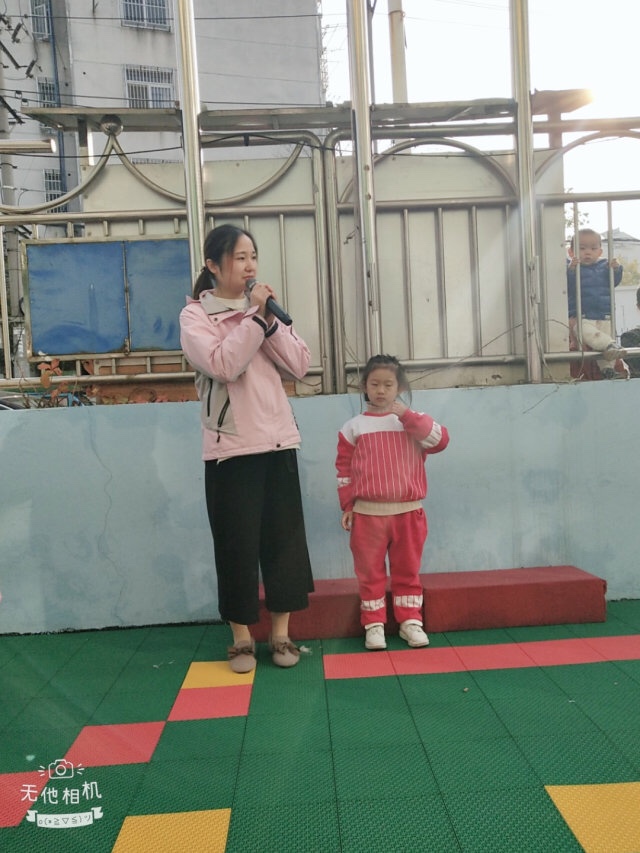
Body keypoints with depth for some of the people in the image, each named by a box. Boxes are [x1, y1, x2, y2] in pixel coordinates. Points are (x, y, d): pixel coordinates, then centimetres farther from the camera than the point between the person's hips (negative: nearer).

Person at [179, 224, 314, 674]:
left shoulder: (262, 307, 13)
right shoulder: (195, 314, -2)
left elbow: (300, 365, 2)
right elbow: (222, 365, -20)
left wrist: (270, 320, -8)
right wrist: (254, 316, -15)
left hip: (278, 440, 5)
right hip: (231, 446, -4)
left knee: (285, 538, 7)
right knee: (238, 544, 2)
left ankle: (281, 633, 21)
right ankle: (242, 637, 19)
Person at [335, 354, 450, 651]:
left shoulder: (414, 423, 3)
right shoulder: (353, 427, 3)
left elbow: (440, 440, -14)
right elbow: (345, 470, 4)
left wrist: (408, 415, -18)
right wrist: (347, 506, 0)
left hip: (408, 512, 1)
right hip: (368, 514, 0)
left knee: (408, 570, 11)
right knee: (370, 572, 6)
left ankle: (410, 621, 24)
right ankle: (374, 624, 17)